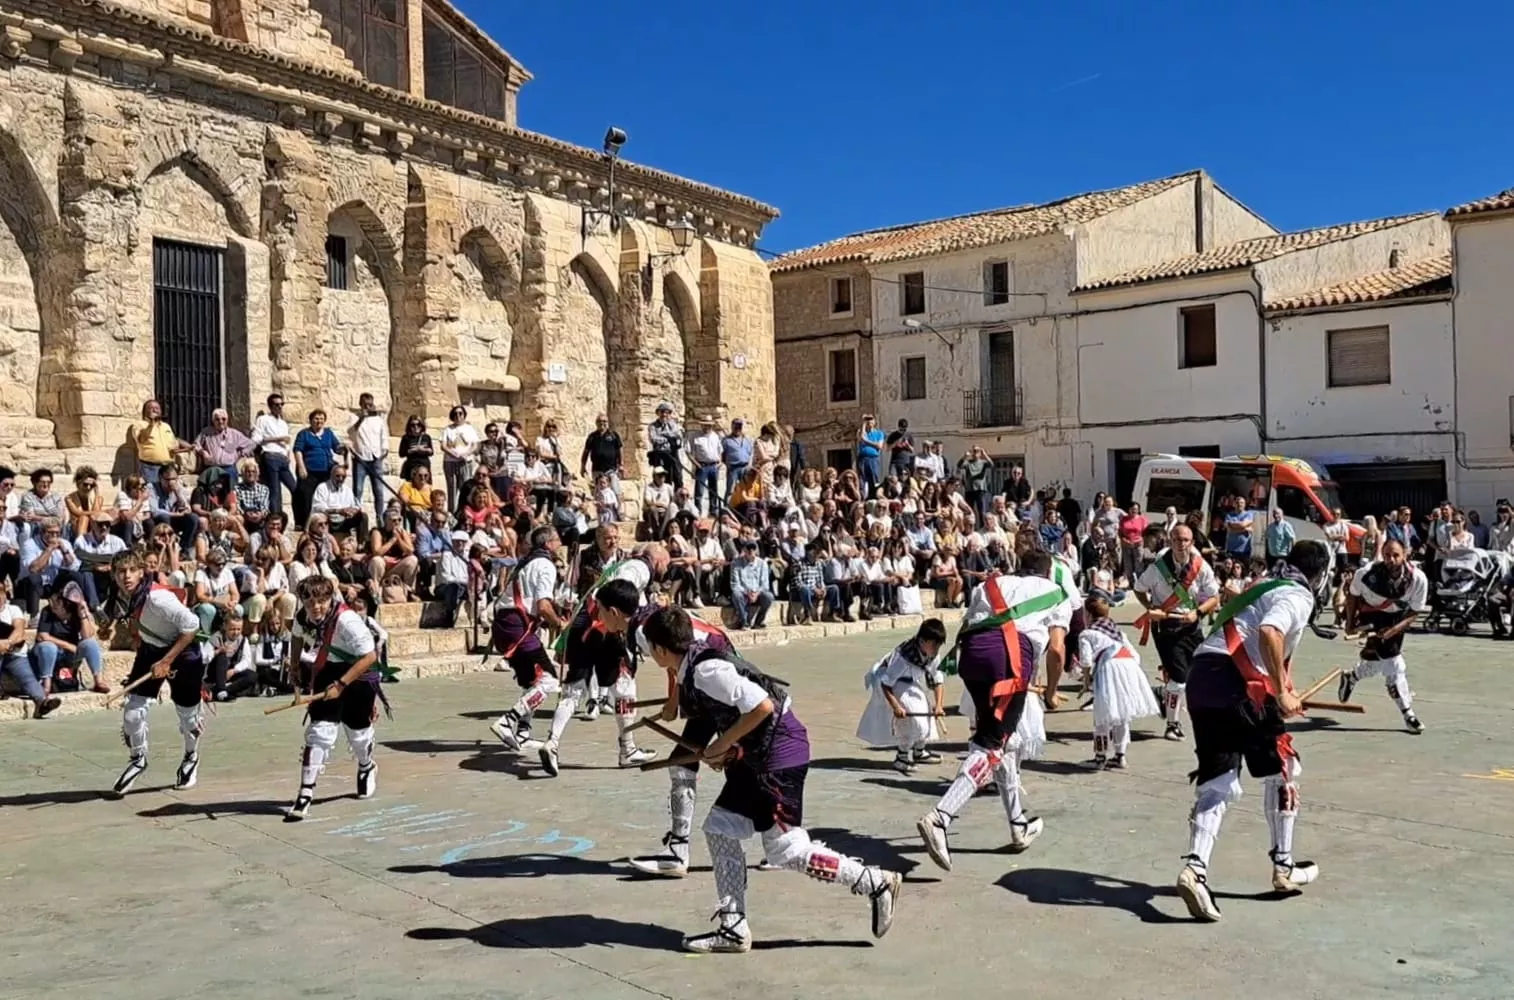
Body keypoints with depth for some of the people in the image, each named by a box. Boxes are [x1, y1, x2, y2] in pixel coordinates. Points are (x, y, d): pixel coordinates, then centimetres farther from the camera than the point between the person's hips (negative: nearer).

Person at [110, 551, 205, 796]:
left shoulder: (158, 597, -31)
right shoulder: (123, 596, -9)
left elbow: (191, 625, -28)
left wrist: (167, 661, -24)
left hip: (182, 651, -6)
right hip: (151, 650, 6)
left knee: (187, 713, 9)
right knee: (132, 710, -3)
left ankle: (191, 758, 37)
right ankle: (138, 759, 22)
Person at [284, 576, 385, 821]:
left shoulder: (347, 621, -31)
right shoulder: (303, 617, -13)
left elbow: (370, 656, -28)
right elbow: (299, 637, 12)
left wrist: (341, 684, -28)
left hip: (358, 674, -4)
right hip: (327, 672, 4)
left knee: (358, 728, 10)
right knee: (319, 729, -9)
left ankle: (367, 768, 44)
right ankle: (305, 793, -7)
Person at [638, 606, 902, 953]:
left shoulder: (706, 670, -22)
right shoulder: (688, 674, 8)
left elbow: (762, 706, -27)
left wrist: (723, 745, -16)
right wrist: (721, 751, 5)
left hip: (780, 749, -10)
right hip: (755, 754, 10)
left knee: (784, 848, -5)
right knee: (720, 828, 9)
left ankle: (876, 883, 6)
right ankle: (733, 930, 17)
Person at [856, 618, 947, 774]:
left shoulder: (934, 655, -14)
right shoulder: (904, 656, -36)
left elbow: (937, 681, -5)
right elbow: (886, 684, -30)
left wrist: (938, 705, -17)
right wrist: (896, 706, -36)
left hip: (913, 683, 8)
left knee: (925, 712, 5)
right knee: (909, 716, -20)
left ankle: (919, 752, 27)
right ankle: (902, 757, -6)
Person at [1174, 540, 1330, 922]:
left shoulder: (1263, 586, 27)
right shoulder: (1299, 596, 1)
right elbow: (1269, 633, -19)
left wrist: (1282, 691, 37)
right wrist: (1282, 692, -14)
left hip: (1200, 676, 7)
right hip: (1237, 681, -7)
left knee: (1217, 782, 5)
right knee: (1281, 769, 13)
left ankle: (1195, 867, -13)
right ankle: (1284, 867, 24)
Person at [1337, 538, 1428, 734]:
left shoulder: (1418, 579, -24)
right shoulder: (1367, 575, -27)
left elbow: (1415, 612, -12)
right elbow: (1353, 594, -5)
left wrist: (1395, 629, -25)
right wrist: (1350, 622, -4)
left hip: (1398, 619, 3)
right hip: (1372, 617, -3)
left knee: (1376, 660, 15)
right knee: (1394, 666, -12)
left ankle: (1350, 676, 47)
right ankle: (1408, 714, -2)